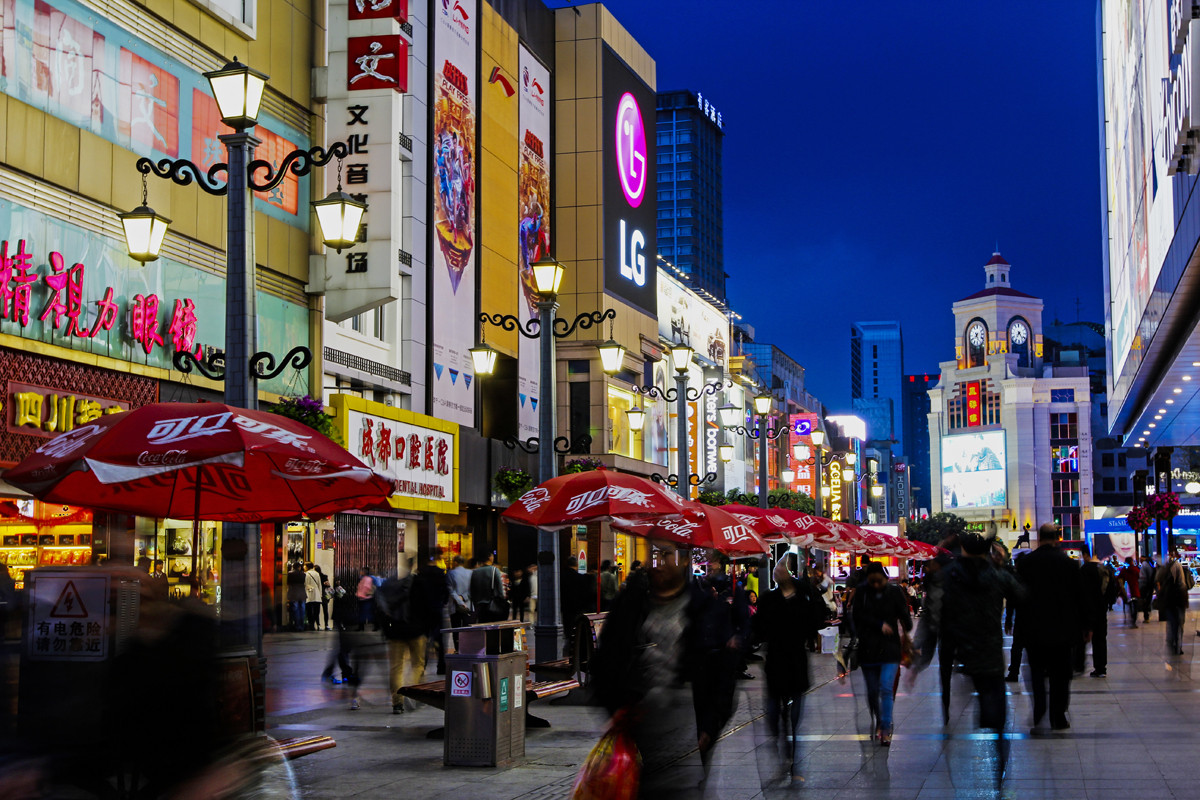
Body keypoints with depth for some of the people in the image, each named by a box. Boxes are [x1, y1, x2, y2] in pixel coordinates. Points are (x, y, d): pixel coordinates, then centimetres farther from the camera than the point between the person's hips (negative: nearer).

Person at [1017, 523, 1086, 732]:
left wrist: (1021, 626, 7)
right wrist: (1084, 626, 8)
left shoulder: (1025, 563, -4)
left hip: (1034, 630, 0)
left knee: (1037, 673, 9)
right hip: (1062, 628, 0)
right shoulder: (1069, 563, -5)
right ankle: (1058, 718, 11)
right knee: (1060, 675, 9)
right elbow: (1078, 596, -1)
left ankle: (1038, 716, -3)